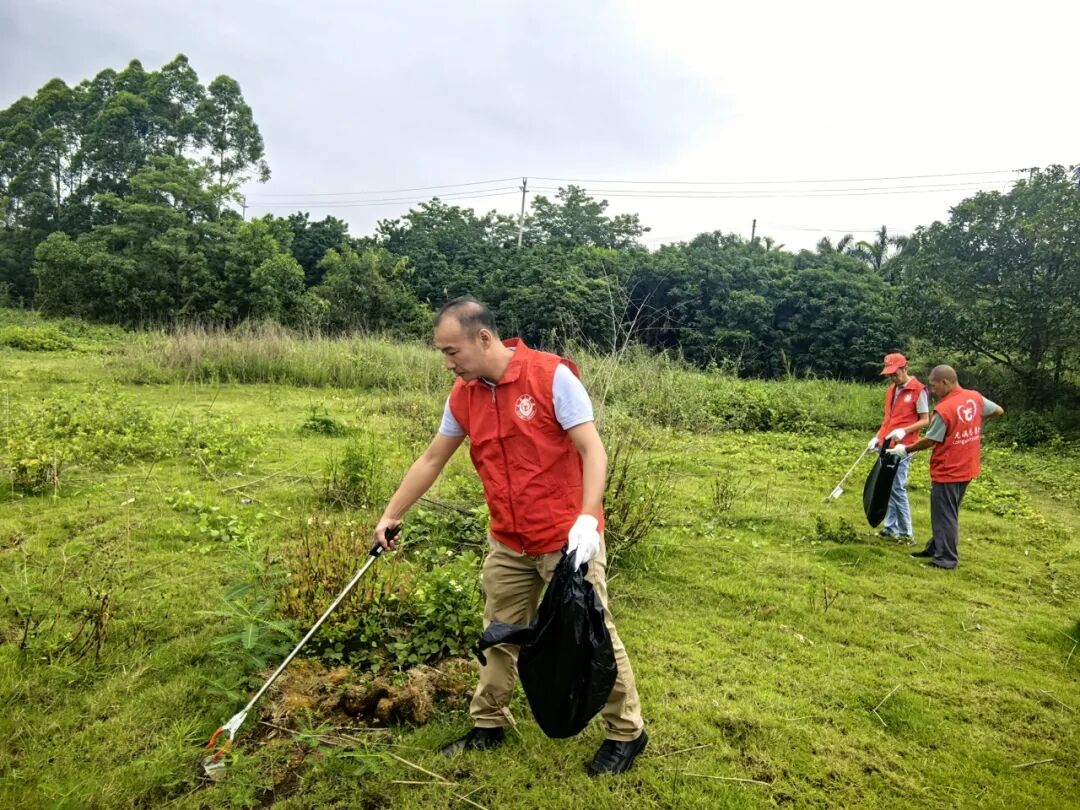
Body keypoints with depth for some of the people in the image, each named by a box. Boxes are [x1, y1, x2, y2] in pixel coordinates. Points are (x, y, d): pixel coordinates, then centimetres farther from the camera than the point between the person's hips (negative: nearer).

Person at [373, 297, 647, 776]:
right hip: (508, 546, 6)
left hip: (568, 541, -5)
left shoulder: (552, 376, -16)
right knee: (500, 637, 16)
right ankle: (488, 723, 36)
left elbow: (593, 451, -18)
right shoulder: (463, 396, 2)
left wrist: (587, 517, -30)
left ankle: (627, 732, 26)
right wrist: (391, 515, 16)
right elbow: (431, 460, 13)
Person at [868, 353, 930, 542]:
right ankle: (891, 527, 17)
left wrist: (904, 431, -22)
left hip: (902, 447, -7)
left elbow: (925, 420, -8)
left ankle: (905, 533, 2)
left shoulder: (918, 390, -8)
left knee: (897, 488, -7)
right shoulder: (890, 390, 15)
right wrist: (877, 437, 12)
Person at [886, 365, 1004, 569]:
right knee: (947, 512, 19)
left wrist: (905, 449, -3)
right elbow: (999, 410, 15)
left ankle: (946, 559, 10)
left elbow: (930, 440, -16)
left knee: (944, 515, 3)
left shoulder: (944, 409, -23)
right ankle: (936, 548, 30)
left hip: (947, 471, -8)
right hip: (967, 469, 8)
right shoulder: (976, 397, -2)